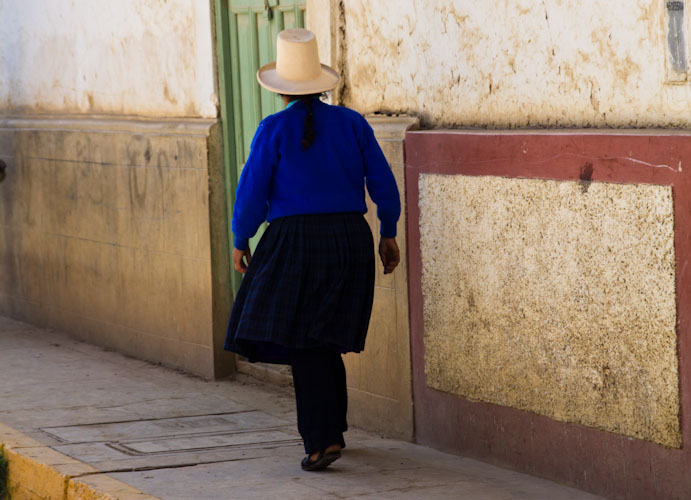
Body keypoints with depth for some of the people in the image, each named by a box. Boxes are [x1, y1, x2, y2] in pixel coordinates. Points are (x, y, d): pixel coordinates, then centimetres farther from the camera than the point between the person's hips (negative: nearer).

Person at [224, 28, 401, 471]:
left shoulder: (274, 129, -7)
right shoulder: (352, 123, 3)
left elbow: (252, 193, -5)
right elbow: (383, 184, 4)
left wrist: (240, 241, 8)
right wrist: (388, 234, 15)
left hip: (295, 242, -4)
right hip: (351, 241, 4)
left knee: (303, 343, -2)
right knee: (326, 338, 19)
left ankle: (323, 440, -13)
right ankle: (332, 428, 27)